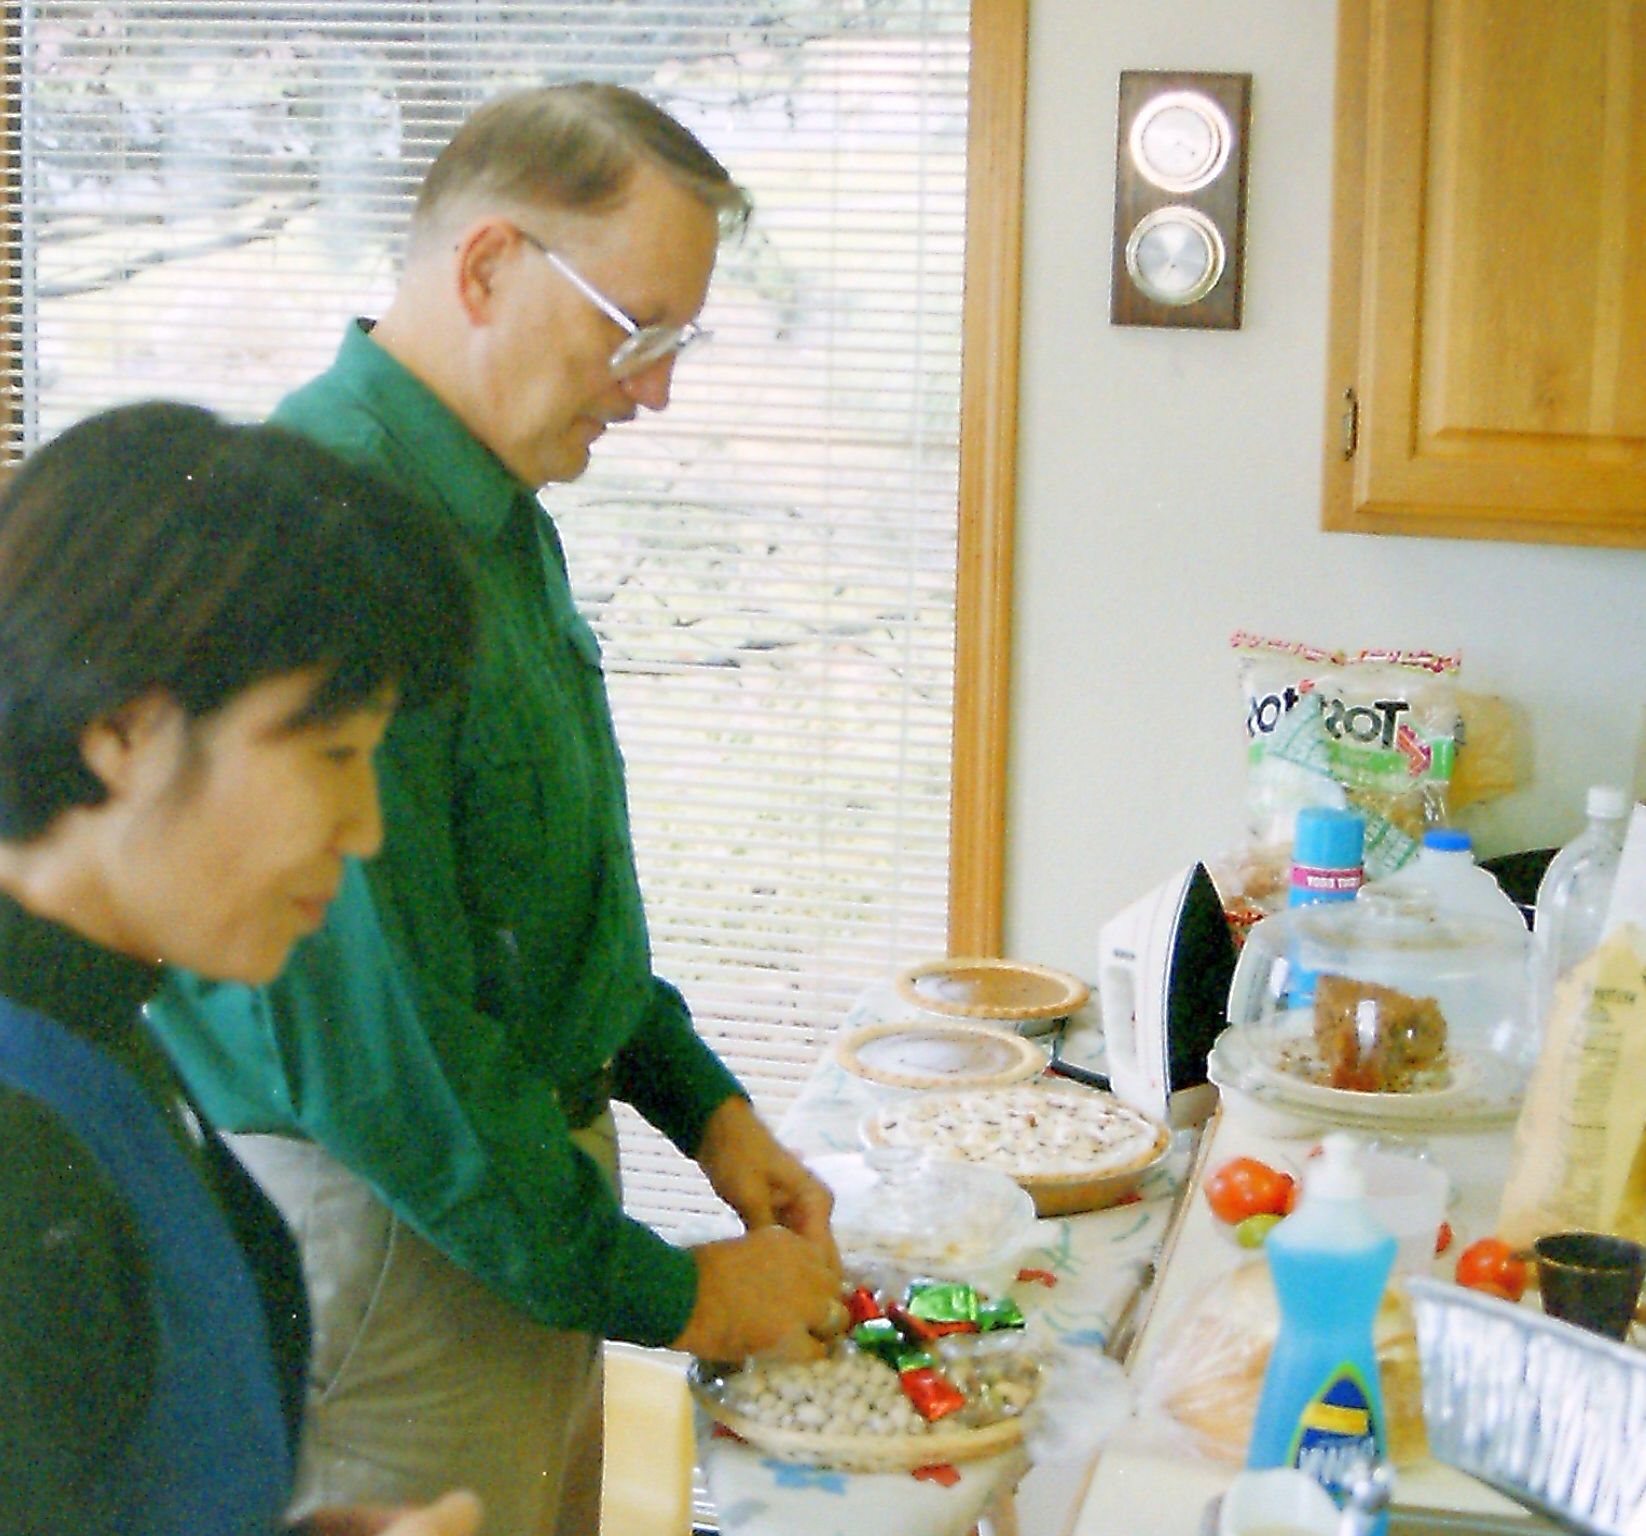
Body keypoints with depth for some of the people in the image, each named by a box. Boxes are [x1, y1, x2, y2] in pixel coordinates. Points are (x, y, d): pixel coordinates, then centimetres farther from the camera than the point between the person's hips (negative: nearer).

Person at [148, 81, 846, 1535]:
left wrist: (702, 1105, 10)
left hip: (521, 1204, 9)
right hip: (378, 1231, -9)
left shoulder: (498, 514, 8)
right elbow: (363, 1034, -26)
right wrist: (667, 1293, -18)